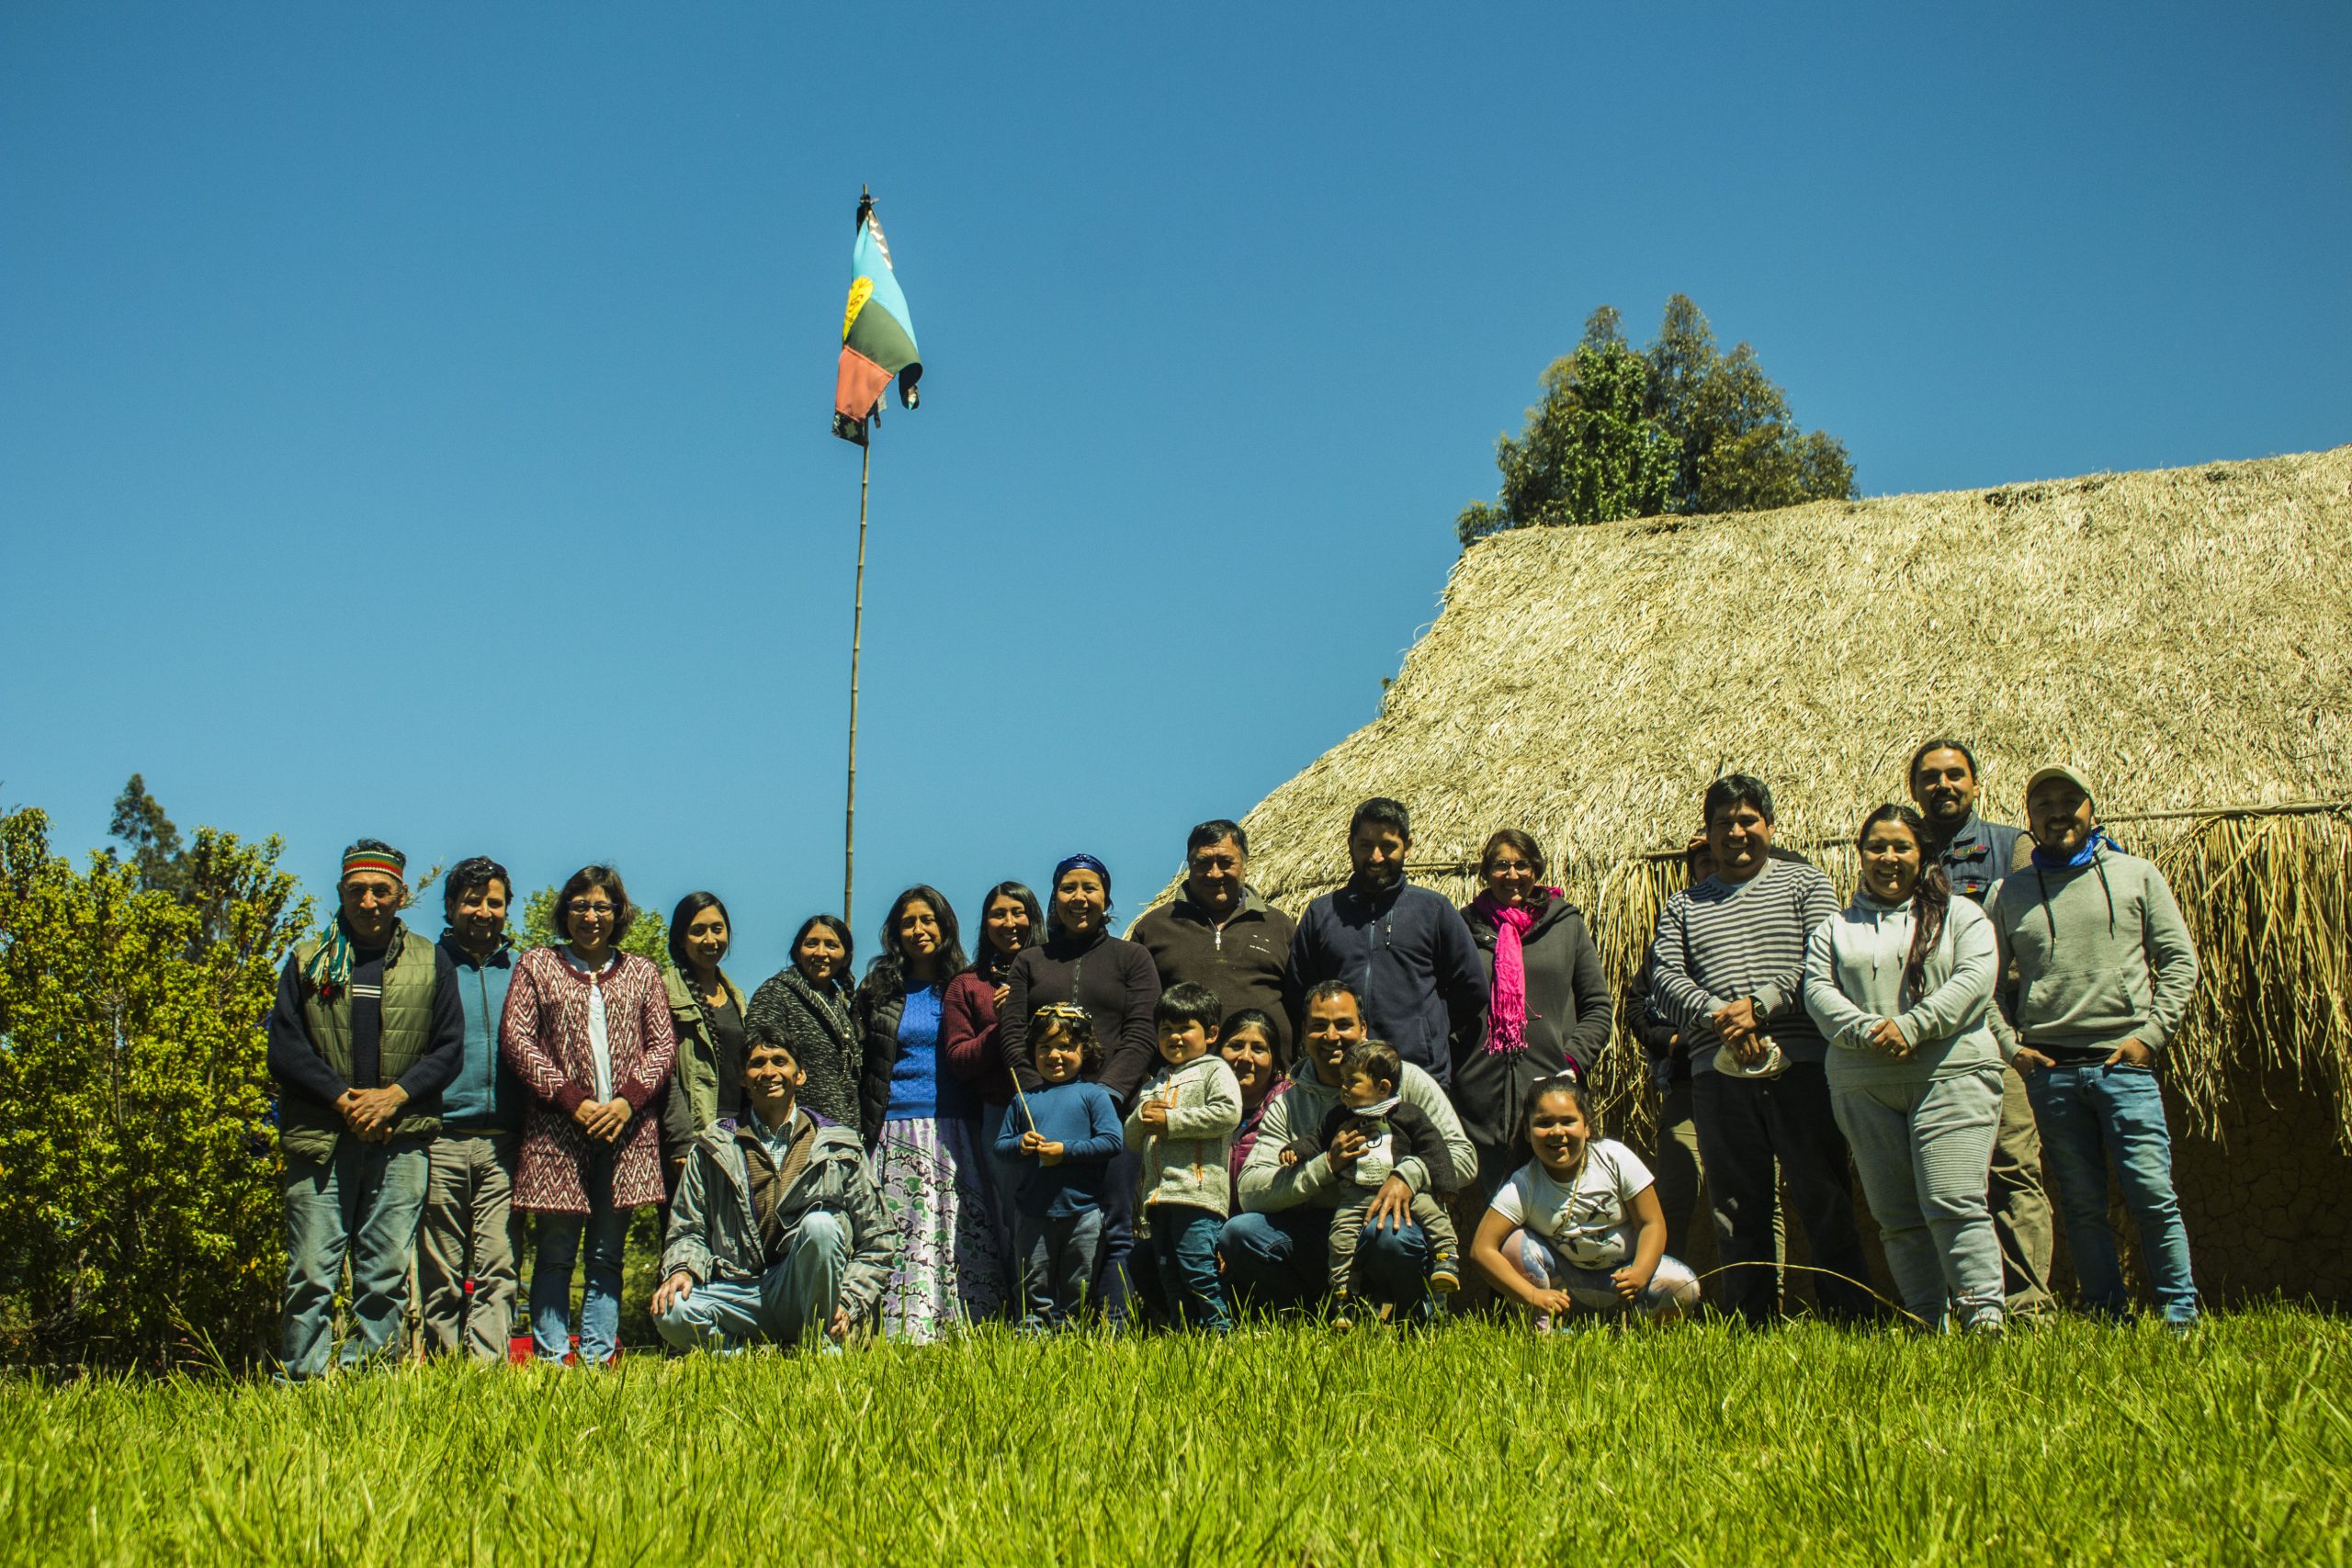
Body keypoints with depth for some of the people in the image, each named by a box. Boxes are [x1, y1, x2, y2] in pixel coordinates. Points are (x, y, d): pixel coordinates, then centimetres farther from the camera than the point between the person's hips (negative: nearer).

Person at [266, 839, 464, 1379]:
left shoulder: (430, 963, 11)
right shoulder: (307, 960, 10)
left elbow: (449, 1048, 7)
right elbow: (284, 1047, 3)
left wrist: (394, 1096, -8)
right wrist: (343, 1099, -9)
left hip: (401, 1139, 1)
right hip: (321, 1139, -1)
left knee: (387, 1274, 0)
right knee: (311, 1273, -5)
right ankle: (302, 1382, 0)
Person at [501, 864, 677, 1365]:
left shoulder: (642, 973, 14)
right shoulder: (537, 966, 9)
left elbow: (663, 1044, 9)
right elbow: (515, 1037, -1)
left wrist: (627, 1100, -9)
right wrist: (572, 1100, -10)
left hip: (626, 1130, 2)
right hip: (558, 1130, -2)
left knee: (607, 1253, 4)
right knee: (556, 1251, -1)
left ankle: (598, 1357, 8)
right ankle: (551, 1357, 3)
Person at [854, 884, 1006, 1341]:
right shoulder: (878, 991, 14)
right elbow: (859, 1067, 13)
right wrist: (861, 1131, 5)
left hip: (957, 1131, 0)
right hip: (897, 1131, 0)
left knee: (964, 1231, -8)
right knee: (902, 1235, -7)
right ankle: (904, 1334, -7)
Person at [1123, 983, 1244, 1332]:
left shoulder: (1214, 1070, 5)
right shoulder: (1155, 1084, 27)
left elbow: (1227, 1113, -15)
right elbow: (1132, 1140, 26)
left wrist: (1170, 1121, -10)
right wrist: (1142, 1116, 2)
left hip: (1198, 1189, -8)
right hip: (1158, 1195, 8)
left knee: (1195, 1265, -15)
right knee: (1167, 1274, 7)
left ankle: (1221, 1328, -8)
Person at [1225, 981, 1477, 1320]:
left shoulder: (1405, 1080, 2)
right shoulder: (1287, 1106, 6)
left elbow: (1463, 1158, -4)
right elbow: (1250, 1192, -7)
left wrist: (1410, 1174, -23)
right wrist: (1327, 1165, -20)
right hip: (1318, 1234, 3)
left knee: (1388, 1235, -37)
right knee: (1238, 1233, -19)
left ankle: (1413, 1318, -4)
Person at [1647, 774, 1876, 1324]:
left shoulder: (1804, 882, 12)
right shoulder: (1683, 906, 18)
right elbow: (1665, 976, 4)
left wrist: (1760, 1004, -14)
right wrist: (1716, 1013, -15)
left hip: (1800, 1067, -2)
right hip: (1718, 1074, 2)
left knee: (1825, 1201, -3)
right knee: (1738, 1211, 4)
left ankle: (1853, 1321, 3)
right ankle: (1748, 1328, 10)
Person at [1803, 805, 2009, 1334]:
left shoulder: (1958, 914, 11)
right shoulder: (1835, 927, 18)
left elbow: (1974, 977, -4)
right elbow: (1817, 989, 4)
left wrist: (1911, 1026, -16)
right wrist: (1867, 1031, -14)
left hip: (1951, 1076, -3)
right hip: (1863, 1087, 3)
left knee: (1954, 1202, -14)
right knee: (1895, 1214, 4)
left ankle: (1983, 1315, -11)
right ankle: (1925, 1320, 10)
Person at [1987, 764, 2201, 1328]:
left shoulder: (2136, 875, 9)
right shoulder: (2008, 892, 11)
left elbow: (2179, 959, 8)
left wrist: (2152, 1033, -3)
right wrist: (2008, 1045, 3)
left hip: (2124, 1060, -2)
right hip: (2049, 1068, 2)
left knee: (2153, 1194, -7)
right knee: (2080, 1203, 5)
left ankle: (2181, 1313, 4)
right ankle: (2107, 1315, 14)